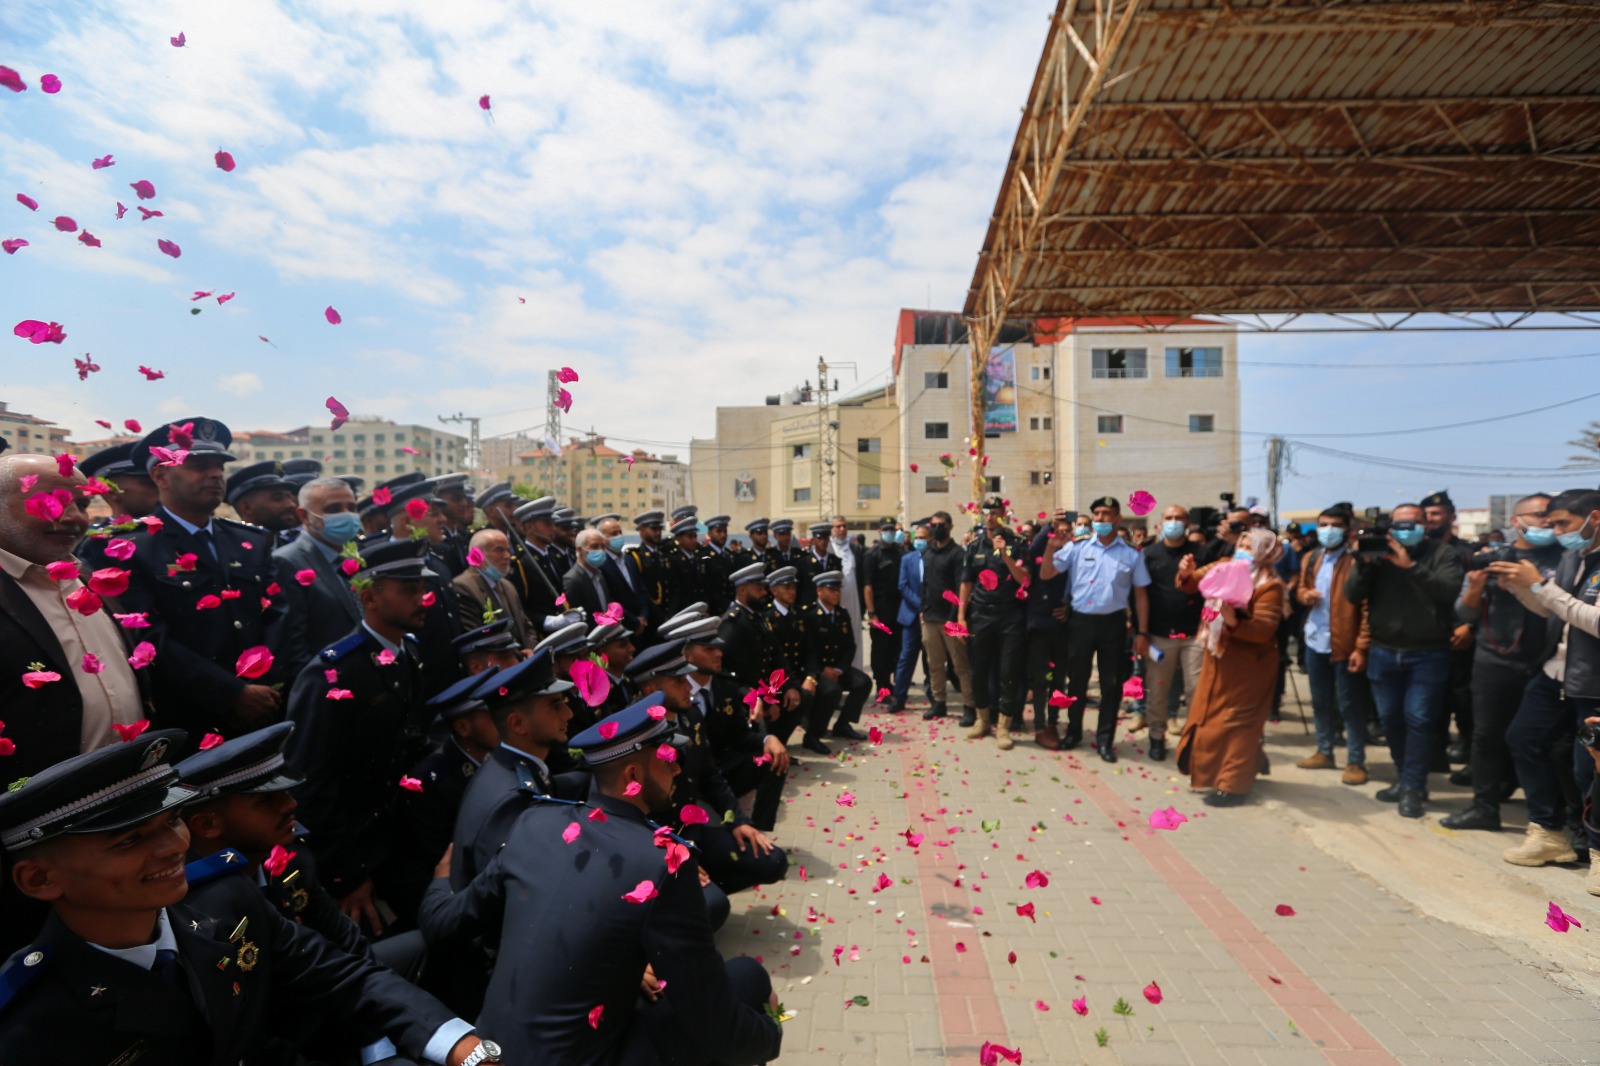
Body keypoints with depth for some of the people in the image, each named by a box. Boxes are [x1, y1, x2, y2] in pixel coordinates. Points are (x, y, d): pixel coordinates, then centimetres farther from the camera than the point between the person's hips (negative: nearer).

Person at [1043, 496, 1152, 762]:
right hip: (1080, 621, 0)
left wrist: (1142, 632, 0)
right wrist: (1051, 547, -18)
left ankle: (1105, 740, 21)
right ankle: (1073, 732, 29)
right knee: (1076, 680, 12)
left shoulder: (1132, 554, 2)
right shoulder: (1077, 548, 0)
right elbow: (1045, 575, -3)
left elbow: (1141, 594, 5)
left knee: (1111, 684, 8)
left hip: (1113, 623, 0)